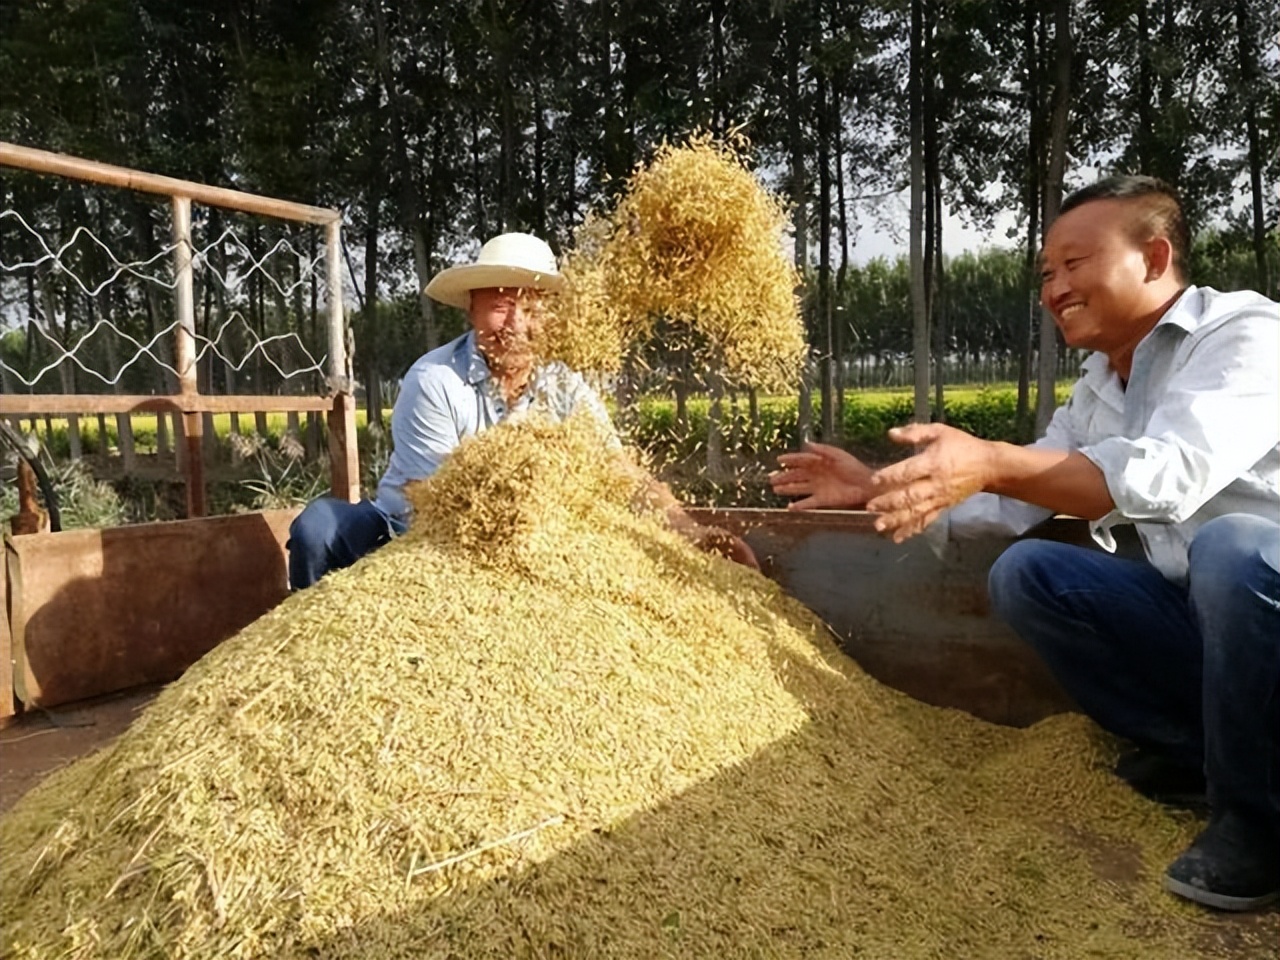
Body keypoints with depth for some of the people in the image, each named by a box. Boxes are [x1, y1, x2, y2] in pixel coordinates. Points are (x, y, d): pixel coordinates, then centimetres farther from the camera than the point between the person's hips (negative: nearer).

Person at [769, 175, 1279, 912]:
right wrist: (877, 489, 1)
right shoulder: (1098, 386, 7)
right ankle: (1198, 746, 3)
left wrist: (989, 461, -48)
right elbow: (1017, 499, 11)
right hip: (1202, 611, 7)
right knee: (1026, 574, -5)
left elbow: (1169, 474, -37)